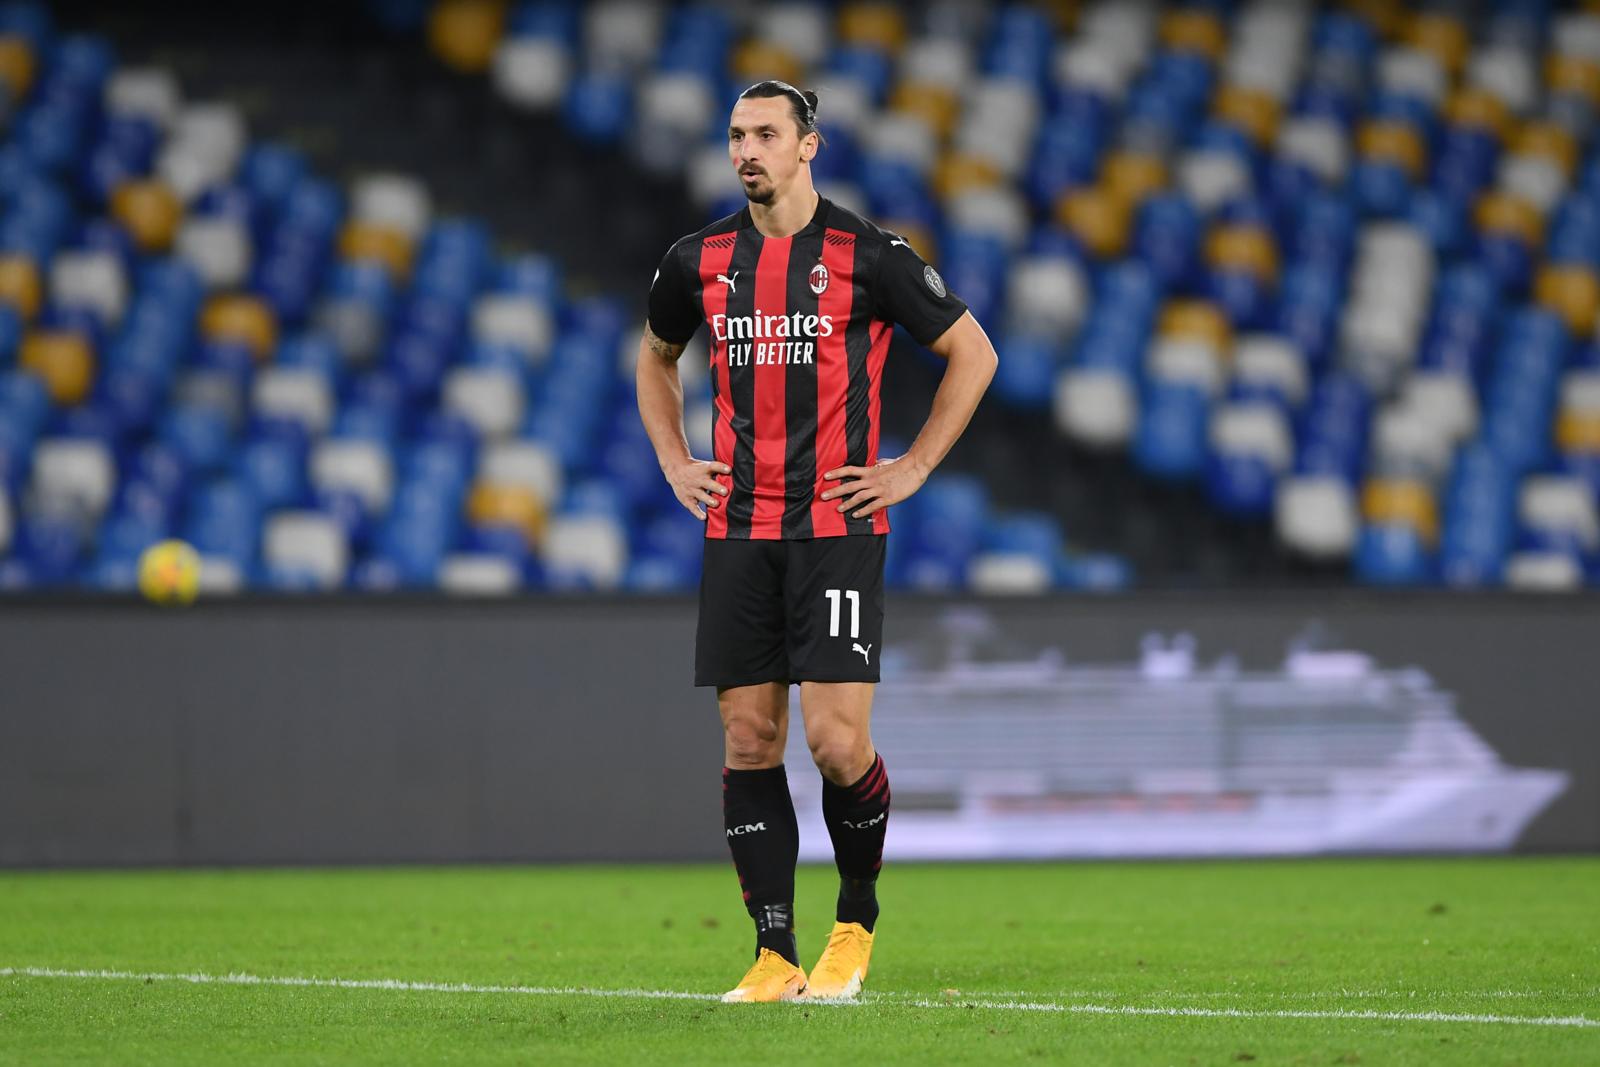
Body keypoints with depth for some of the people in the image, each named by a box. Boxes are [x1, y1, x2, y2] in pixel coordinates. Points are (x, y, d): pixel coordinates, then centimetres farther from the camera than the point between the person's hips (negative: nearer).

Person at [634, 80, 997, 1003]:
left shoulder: (867, 256, -5)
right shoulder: (701, 260, 8)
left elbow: (973, 352, 4)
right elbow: (656, 358, 28)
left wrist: (914, 468, 0)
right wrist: (675, 463, 15)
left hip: (838, 525, -4)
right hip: (738, 529, 4)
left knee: (837, 740, -11)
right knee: (749, 742, 0)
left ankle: (858, 919, 13)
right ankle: (776, 955, 5)